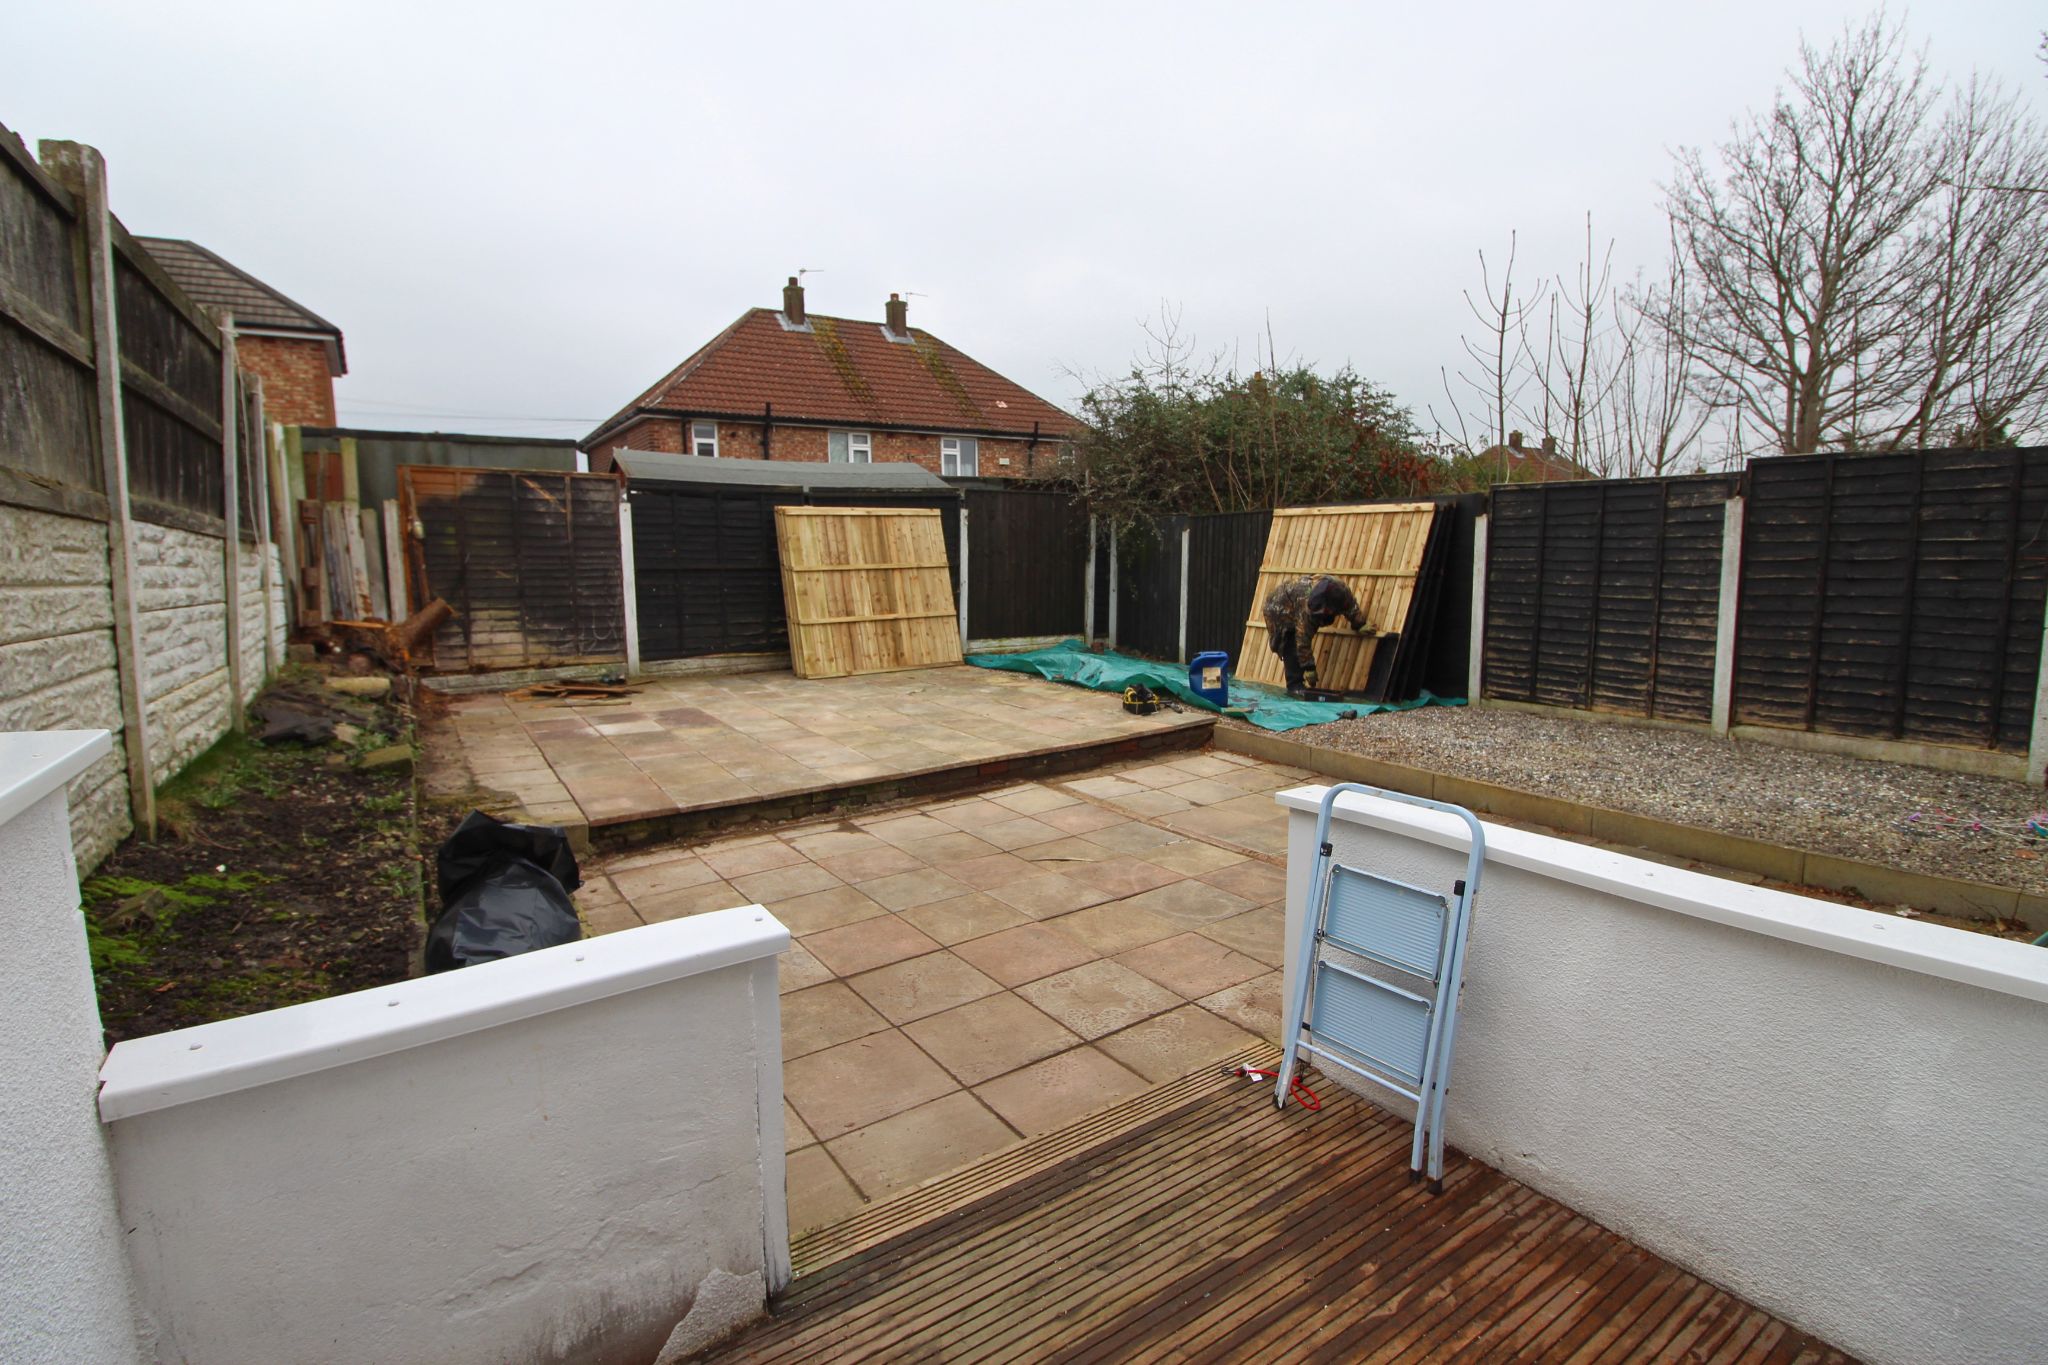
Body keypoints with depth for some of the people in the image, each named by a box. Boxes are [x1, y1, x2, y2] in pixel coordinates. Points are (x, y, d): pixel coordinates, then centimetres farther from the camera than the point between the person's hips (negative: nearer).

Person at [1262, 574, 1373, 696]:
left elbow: (1352, 607, 1)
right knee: (1293, 648, -18)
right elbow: (1303, 641, -36)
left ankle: (1297, 684, 10)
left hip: (1292, 608, 7)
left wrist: (1361, 625, 1)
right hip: (1279, 609, -7)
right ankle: (1294, 686, -14)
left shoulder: (1341, 591, -26)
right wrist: (1309, 668, -32)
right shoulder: (1306, 605, -43)